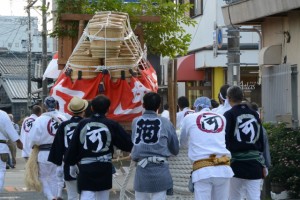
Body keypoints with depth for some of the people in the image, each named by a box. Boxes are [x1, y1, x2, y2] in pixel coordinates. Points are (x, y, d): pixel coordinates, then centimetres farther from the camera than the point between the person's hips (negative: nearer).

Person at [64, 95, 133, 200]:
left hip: (85, 168, 0)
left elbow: (73, 146, 6)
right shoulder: (112, 125, -4)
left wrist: (72, 164, 19)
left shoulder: (82, 124, 1)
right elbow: (128, 144, 0)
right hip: (104, 168, 0)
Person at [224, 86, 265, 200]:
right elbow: (261, 140, 14)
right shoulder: (254, 114, 9)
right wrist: (262, 164, 21)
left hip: (237, 162, -3)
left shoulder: (229, 115, -4)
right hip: (255, 163, 3)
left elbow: (224, 140, -10)